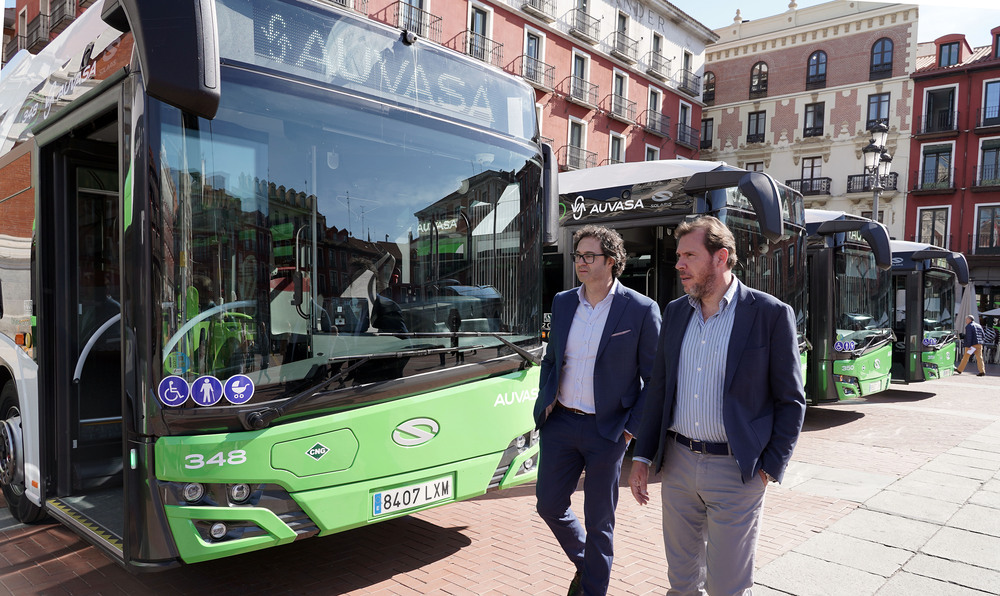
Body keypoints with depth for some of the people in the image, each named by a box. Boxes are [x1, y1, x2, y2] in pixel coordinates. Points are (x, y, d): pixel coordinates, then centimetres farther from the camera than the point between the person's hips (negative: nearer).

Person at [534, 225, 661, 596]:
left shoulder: (641, 310, -10)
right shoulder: (562, 302, 6)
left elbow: (656, 379, -6)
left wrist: (632, 428, -10)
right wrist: (546, 399, 4)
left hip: (606, 430, -5)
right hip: (560, 423, 5)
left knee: (599, 521, 9)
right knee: (549, 505, 14)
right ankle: (584, 563, 42)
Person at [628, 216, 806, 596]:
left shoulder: (771, 314, -9)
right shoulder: (675, 312, 6)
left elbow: (791, 401, -5)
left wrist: (770, 469, -9)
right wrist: (643, 456, 6)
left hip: (736, 472, -4)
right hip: (677, 464, 5)